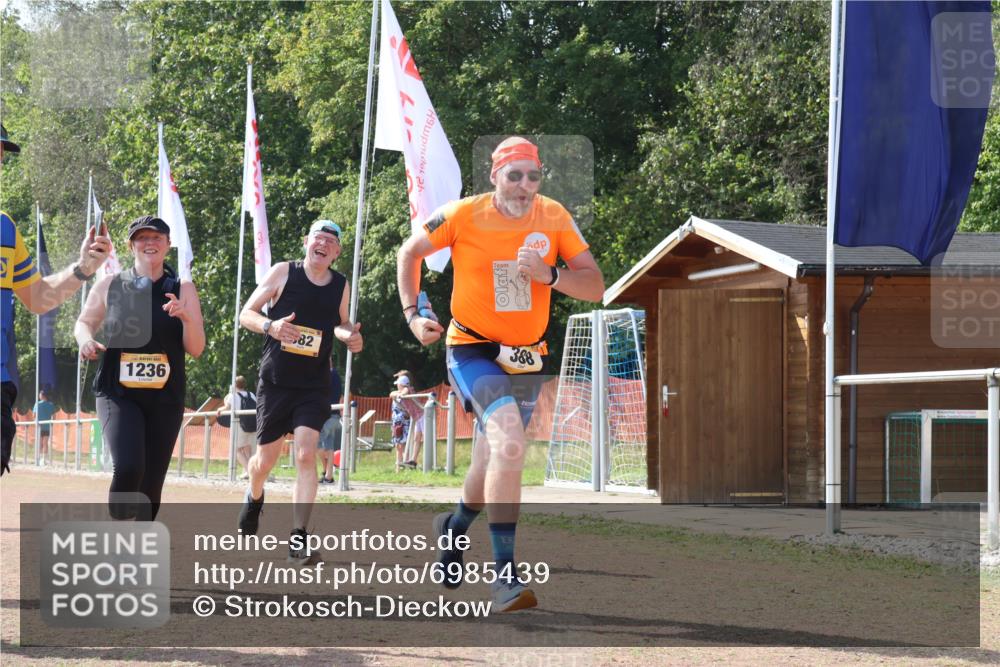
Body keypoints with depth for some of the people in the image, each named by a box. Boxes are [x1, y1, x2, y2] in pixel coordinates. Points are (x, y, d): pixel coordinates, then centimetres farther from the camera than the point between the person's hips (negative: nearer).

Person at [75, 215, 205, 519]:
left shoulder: (182, 289, 5)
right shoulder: (110, 285, 4)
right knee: (128, 467, -23)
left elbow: (196, 349, 2)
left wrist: (186, 317, -17)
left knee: (151, 481, 3)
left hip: (165, 398, 2)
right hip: (118, 394, -2)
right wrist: (86, 339, -5)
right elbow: (84, 322, 18)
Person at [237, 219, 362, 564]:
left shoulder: (341, 285, 4)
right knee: (266, 458, 9)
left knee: (306, 454, -15)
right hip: (275, 381, -1)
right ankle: (254, 498, 45)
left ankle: (298, 538, -17)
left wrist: (349, 336, -2)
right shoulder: (283, 272, -5)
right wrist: (270, 326, -22)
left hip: (314, 386, 1)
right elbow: (246, 314, -2)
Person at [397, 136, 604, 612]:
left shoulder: (555, 218, -5)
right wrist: (412, 313, -2)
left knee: (492, 464, 18)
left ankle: (455, 526, 52)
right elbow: (410, 252, 5)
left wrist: (549, 275, -23)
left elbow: (596, 287, -6)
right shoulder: (463, 216, -12)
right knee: (509, 445, -28)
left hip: (526, 359, 4)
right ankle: (505, 574, -27)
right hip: (472, 351, -4)